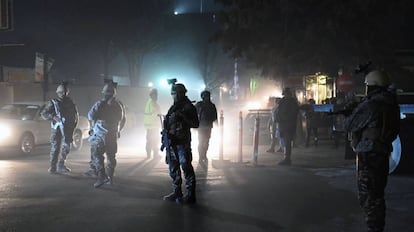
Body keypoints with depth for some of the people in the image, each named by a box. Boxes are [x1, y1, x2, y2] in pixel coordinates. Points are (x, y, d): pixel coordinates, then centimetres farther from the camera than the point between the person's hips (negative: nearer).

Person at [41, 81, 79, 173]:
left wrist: (73, 125, 10)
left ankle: (61, 166, 19)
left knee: (66, 148, 6)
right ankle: (53, 167, 0)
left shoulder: (70, 103, 10)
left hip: (67, 129, 4)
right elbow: (43, 113, -4)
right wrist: (53, 117, -18)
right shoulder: (53, 103, 1)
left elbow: (76, 115, 19)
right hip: (56, 129, -4)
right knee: (55, 148, -5)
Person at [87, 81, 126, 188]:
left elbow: (90, 116, -13)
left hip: (100, 135, -6)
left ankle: (102, 176, -16)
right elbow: (123, 120, 15)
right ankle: (110, 178, 21)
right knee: (111, 156, 15)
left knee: (96, 155, -3)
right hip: (113, 135, 6)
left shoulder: (100, 104, -13)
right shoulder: (119, 105, 6)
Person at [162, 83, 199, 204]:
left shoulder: (188, 107, -5)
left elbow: (195, 124, -10)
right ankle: (176, 193, 23)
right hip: (171, 143, 8)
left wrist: (182, 118, -21)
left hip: (182, 143, -8)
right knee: (173, 169, 13)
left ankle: (190, 196, -2)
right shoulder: (173, 107, 18)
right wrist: (164, 141, 18)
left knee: (186, 168, -6)